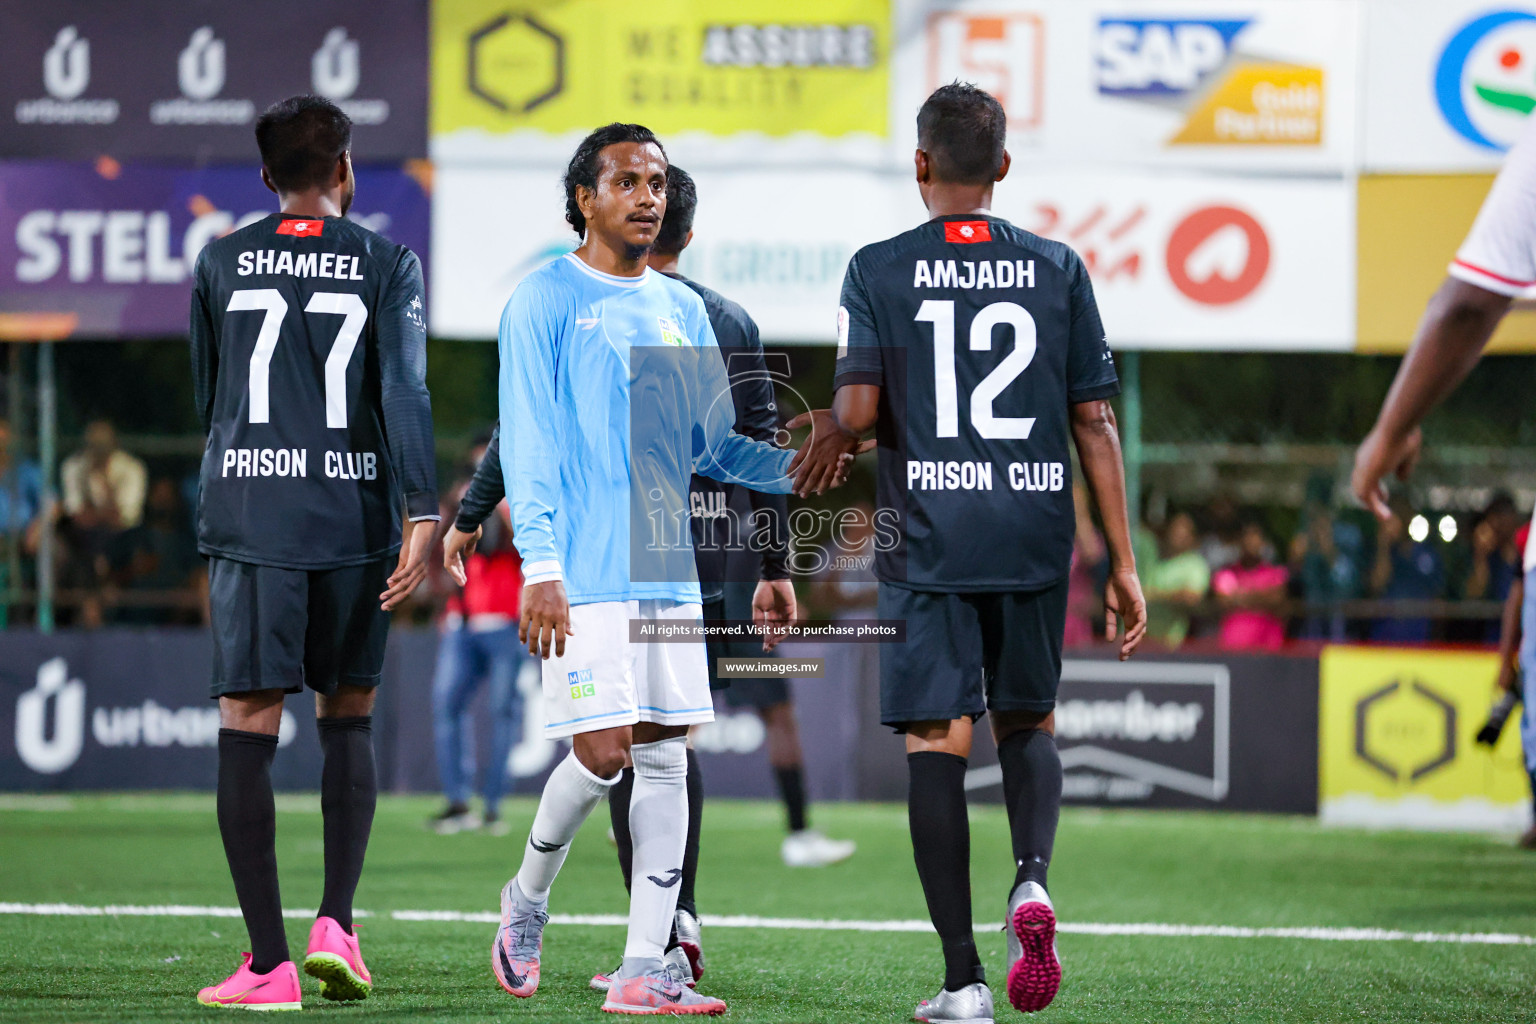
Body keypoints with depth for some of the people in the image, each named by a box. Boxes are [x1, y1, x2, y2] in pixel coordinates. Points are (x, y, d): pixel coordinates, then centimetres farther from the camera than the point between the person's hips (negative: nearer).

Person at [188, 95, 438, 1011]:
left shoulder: (221, 265, 8)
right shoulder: (386, 265, 2)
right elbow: (405, 391, -8)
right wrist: (423, 516, -11)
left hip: (247, 521, 0)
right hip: (353, 523, 0)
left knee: (248, 728, -2)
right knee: (349, 719, 16)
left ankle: (267, 962, -7)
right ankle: (336, 924, 4)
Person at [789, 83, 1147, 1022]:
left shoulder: (880, 270, -1)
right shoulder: (1059, 270, 5)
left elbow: (859, 406, -8)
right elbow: (1095, 422, 3)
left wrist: (829, 434, 16)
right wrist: (1124, 562, 6)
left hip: (929, 545, -2)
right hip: (1035, 540, 2)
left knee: (937, 743, 1)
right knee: (1029, 722, 20)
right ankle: (1032, 878, -9)